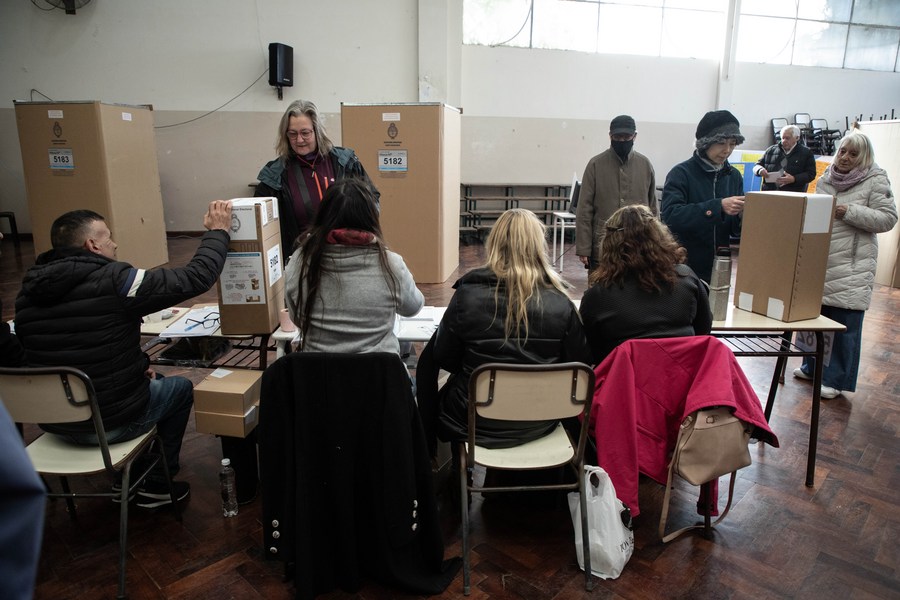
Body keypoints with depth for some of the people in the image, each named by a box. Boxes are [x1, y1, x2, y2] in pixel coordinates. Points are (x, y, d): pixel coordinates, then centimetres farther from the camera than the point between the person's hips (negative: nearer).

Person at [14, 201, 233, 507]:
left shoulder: (29, 289, -1)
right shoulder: (113, 281, -22)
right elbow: (194, 278, -20)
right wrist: (217, 232, -5)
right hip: (111, 423, -7)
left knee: (144, 379, 32)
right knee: (181, 387, 21)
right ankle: (158, 484, 30)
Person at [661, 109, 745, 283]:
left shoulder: (734, 176, 6)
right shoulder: (681, 173, -10)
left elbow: (735, 229, 7)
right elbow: (670, 216, -25)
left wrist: (743, 216, -15)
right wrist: (718, 206, -30)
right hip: (685, 269, -5)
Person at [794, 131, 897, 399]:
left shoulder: (875, 181, -4)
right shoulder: (825, 179, 11)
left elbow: (888, 218, -9)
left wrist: (849, 211, -18)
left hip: (852, 267, -5)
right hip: (820, 261, 5)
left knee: (845, 324, -1)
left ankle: (836, 379, 10)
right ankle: (813, 367, 30)